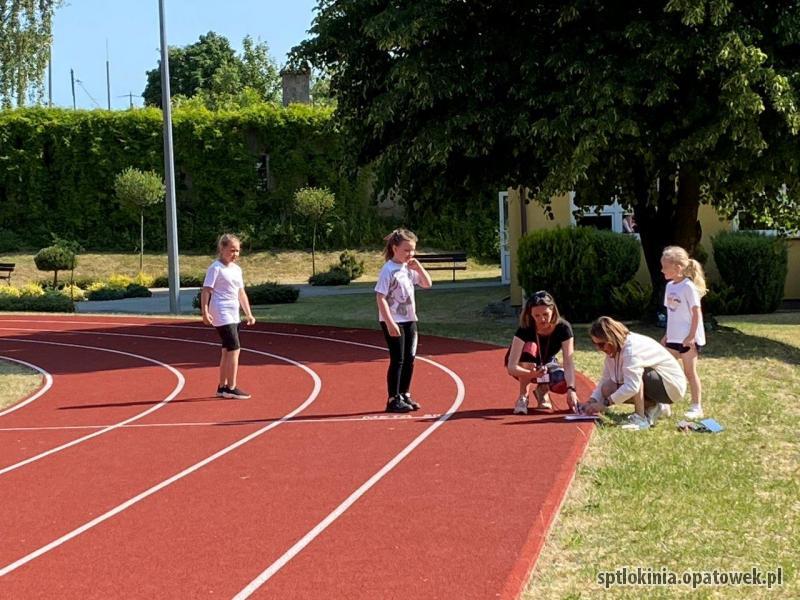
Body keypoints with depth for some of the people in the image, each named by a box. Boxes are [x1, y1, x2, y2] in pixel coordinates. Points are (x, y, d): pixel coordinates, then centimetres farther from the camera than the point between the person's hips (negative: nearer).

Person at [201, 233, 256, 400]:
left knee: (227, 351, 11)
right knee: (234, 349, -13)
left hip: (233, 315, 8)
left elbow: (241, 293, 20)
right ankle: (231, 388, -9)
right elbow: (206, 291, -13)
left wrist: (248, 314, 16)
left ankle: (222, 387, 18)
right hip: (221, 315, -8)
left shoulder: (237, 269, 15)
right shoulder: (216, 268, -9)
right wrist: (205, 312, -22)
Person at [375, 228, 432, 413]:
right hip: (393, 322, -7)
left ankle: (404, 395, 23)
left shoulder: (410, 268, 7)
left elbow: (427, 284, 15)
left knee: (409, 359, 11)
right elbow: (380, 297, -18)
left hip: (409, 320, 7)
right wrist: (390, 322, -23)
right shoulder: (389, 270, -14)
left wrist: (418, 268, -3)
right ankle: (393, 399, 4)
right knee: (397, 360, -4)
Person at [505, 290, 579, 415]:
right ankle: (523, 398, -22)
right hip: (524, 367, -2)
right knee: (530, 347, -36)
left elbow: (569, 363, -33)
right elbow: (512, 367, -39)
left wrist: (571, 389, -49)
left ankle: (542, 388, 5)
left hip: (546, 364, 2)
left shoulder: (563, 328, -26)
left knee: (563, 384, -31)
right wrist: (531, 374, -60)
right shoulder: (525, 330, -32)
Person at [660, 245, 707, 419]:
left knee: (690, 372, -1)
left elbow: (696, 313, -16)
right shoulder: (670, 286, 9)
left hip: (688, 338, -8)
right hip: (674, 338, 8)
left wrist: (691, 336, -20)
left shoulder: (688, 287, -15)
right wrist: (667, 334, 15)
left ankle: (697, 407, 8)